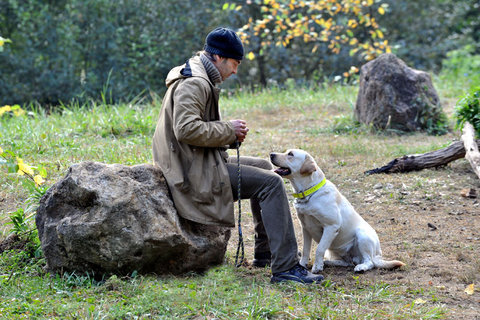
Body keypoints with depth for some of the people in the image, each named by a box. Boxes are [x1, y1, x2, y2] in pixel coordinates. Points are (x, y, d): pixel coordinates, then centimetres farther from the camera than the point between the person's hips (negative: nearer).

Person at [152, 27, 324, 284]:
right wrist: (228, 130, -16)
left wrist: (229, 133, 7)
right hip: (196, 172, -11)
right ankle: (285, 267, -17)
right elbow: (187, 129, -29)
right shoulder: (194, 84, -17)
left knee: (263, 167, 22)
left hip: (203, 163, 11)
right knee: (271, 183, -15)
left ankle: (265, 253, 25)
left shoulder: (199, 79, 17)